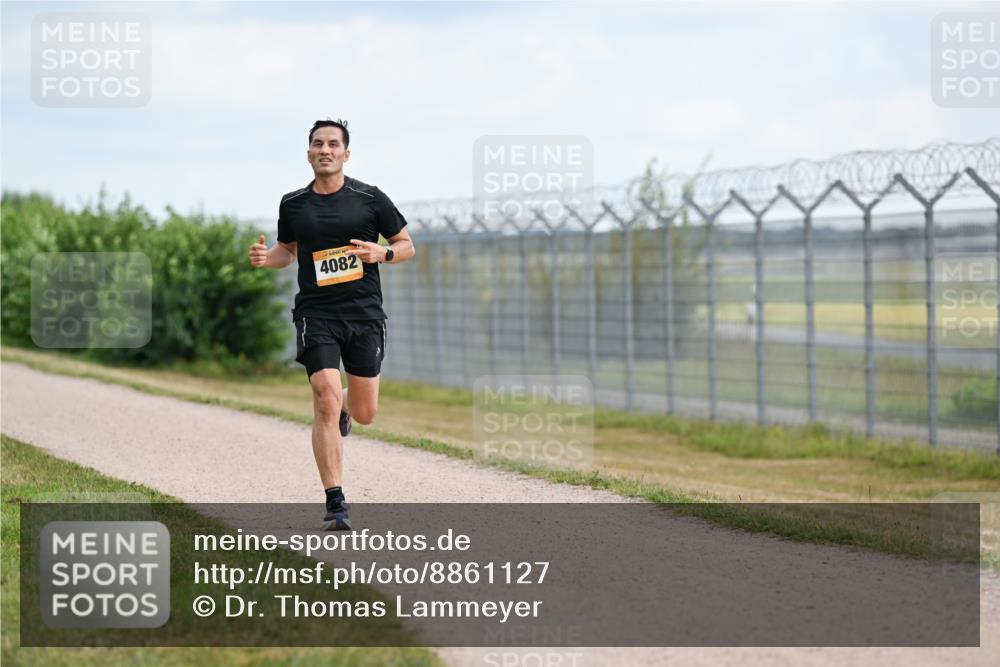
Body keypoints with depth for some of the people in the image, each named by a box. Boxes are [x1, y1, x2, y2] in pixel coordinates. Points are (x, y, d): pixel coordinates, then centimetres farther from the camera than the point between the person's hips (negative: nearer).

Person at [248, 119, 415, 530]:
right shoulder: (293, 204, 7)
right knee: (326, 401, -16)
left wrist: (381, 253, -12)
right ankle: (335, 503, -12)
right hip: (316, 314, 0)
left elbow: (406, 246, 9)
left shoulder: (370, 199, 2)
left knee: (364, 414, 7)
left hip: (364, 313, 0)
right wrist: (266, 258, 0)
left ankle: (345, 409, 48)